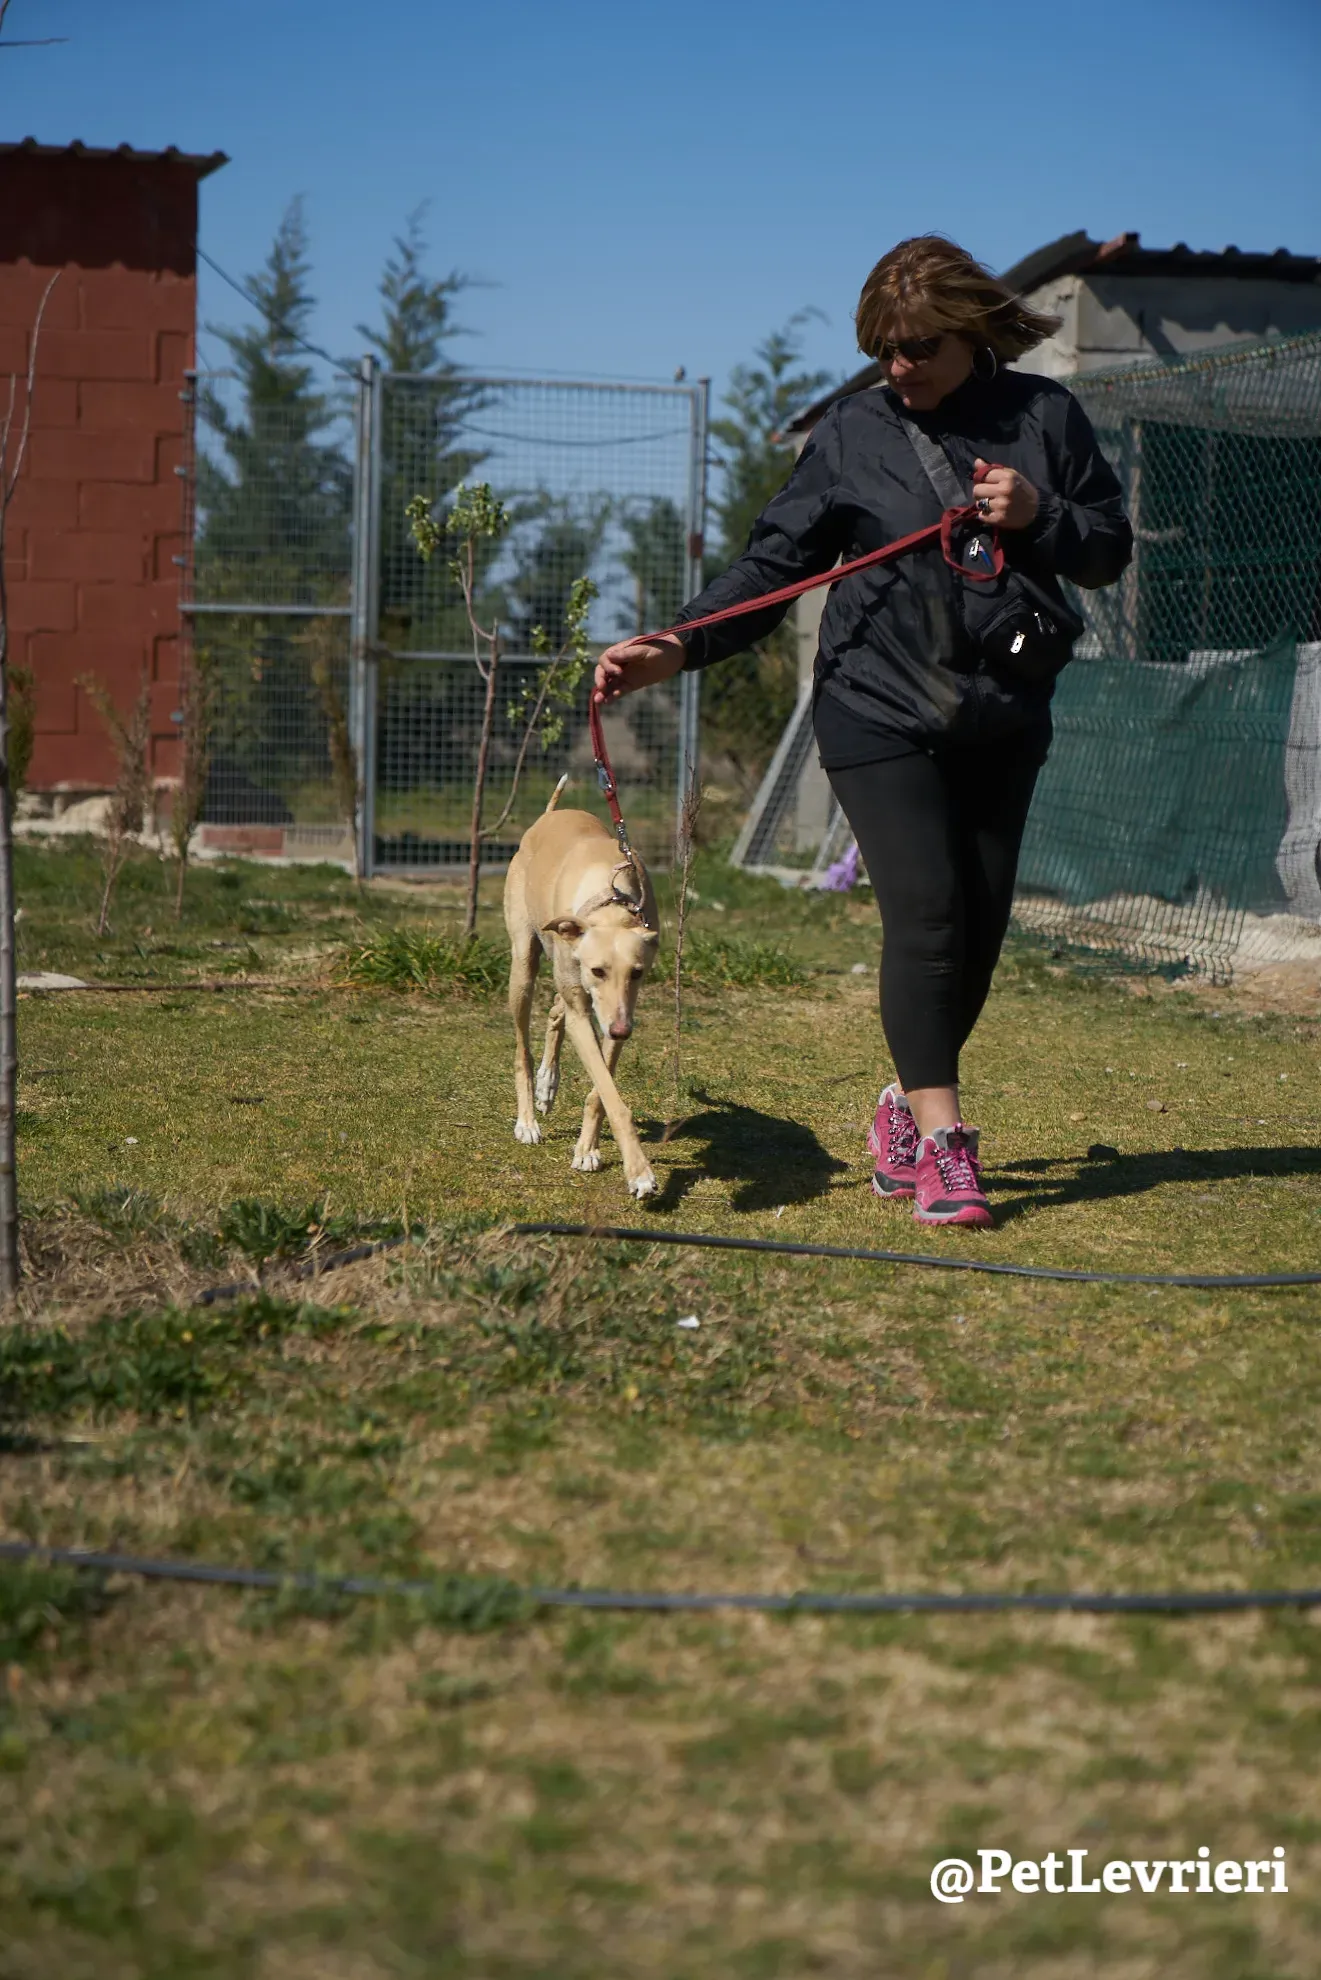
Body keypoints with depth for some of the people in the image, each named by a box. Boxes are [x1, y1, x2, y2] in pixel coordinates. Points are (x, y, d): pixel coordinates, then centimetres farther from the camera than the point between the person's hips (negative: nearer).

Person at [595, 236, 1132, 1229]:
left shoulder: (1045, 415, 5)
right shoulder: (854, 431, 1)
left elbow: (1111, 549, 10)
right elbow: (776, 561, -1)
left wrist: (1038, 515, -11)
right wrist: (677, 646, -15)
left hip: (1005, 724, 3)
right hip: (883, 714, -3)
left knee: (981, 927, 4)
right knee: (927, 913, -13)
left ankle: (906, 1106, 24)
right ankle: (941, 1142, -6)